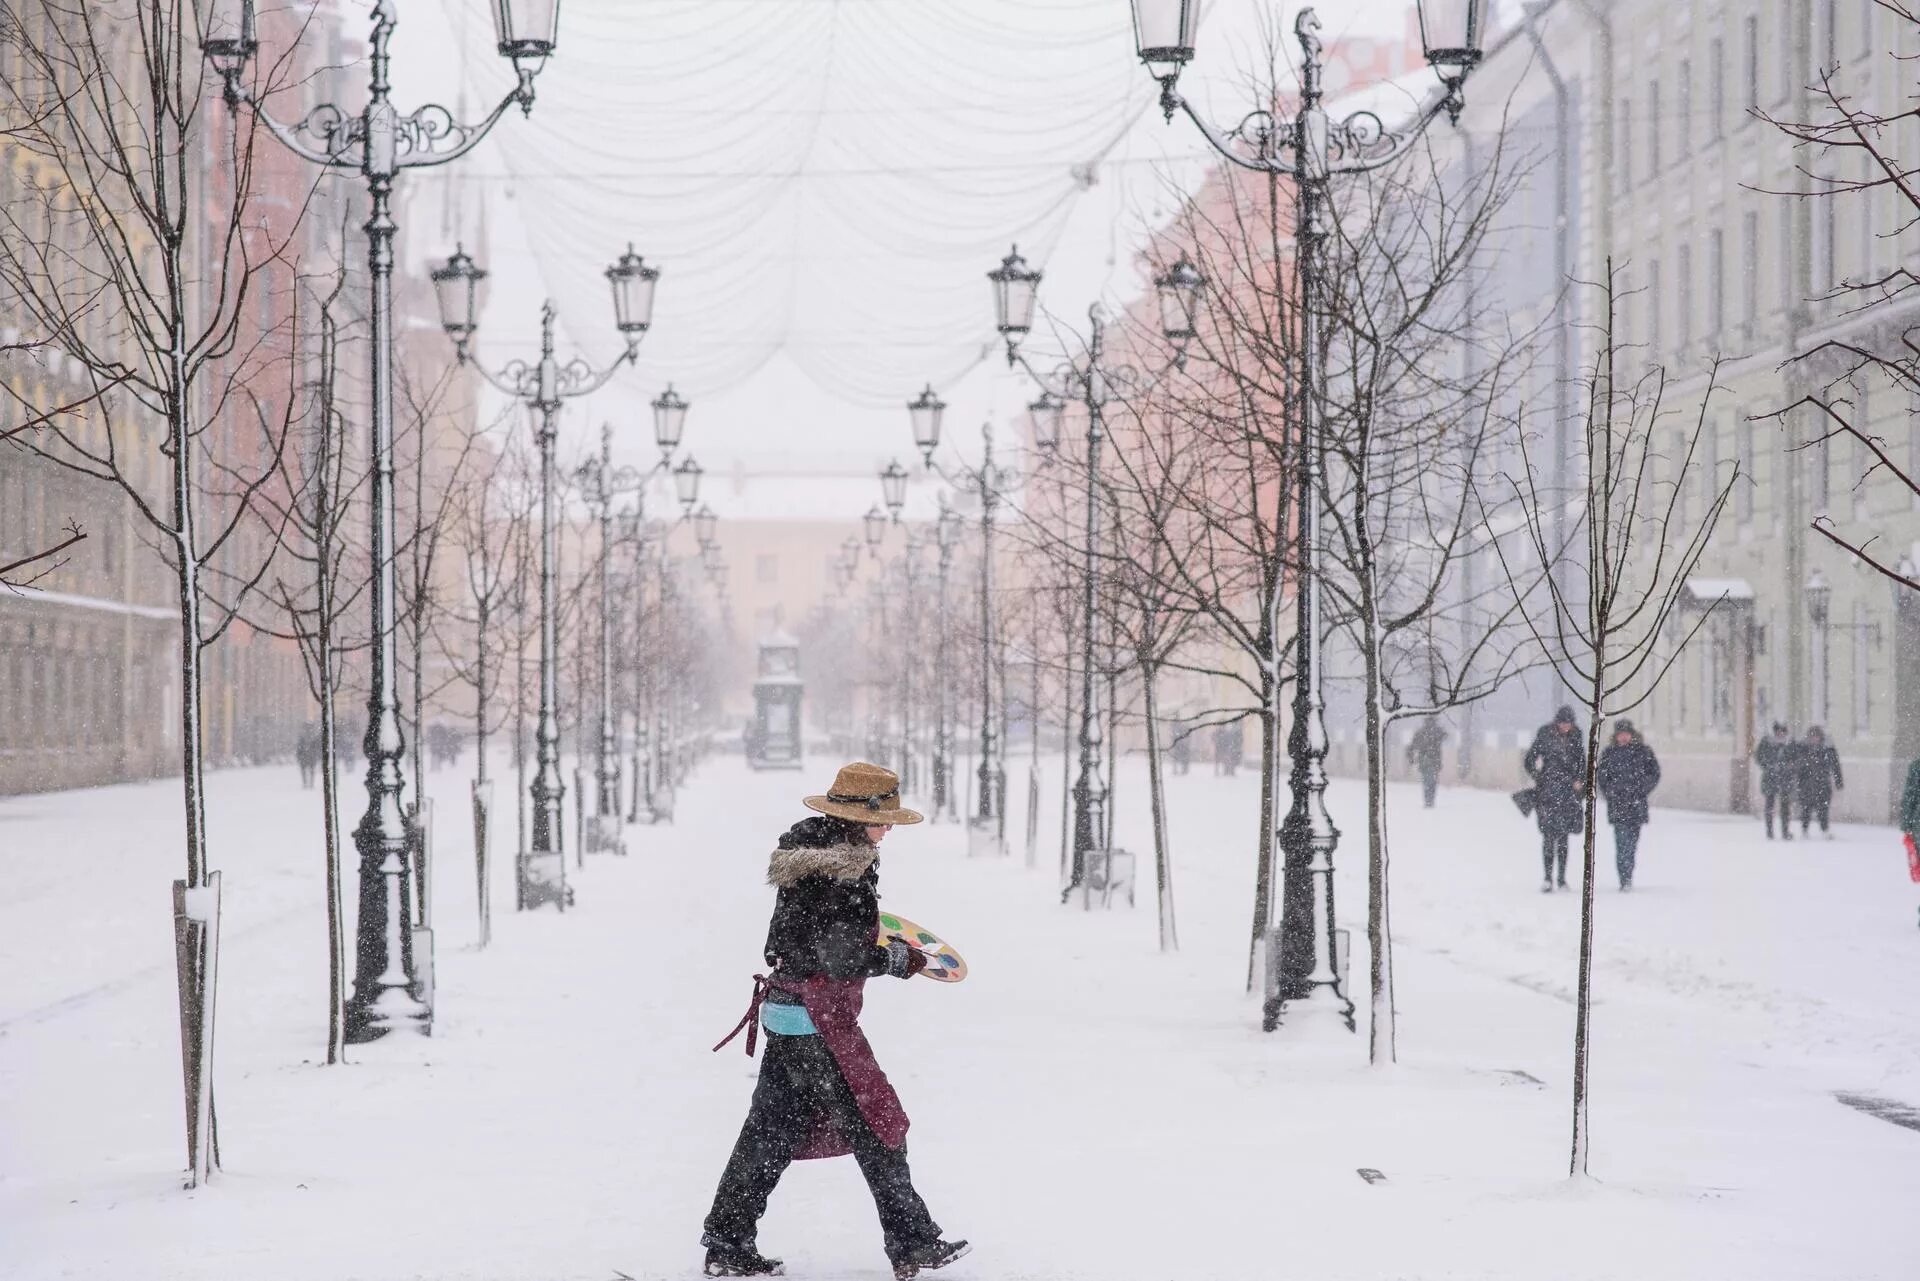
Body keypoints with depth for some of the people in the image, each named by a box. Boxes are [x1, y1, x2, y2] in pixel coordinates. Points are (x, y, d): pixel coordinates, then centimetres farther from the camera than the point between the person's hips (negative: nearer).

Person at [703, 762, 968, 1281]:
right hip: (818, 1020, -9)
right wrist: (900, 959, -9)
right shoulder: (843, 876, -20)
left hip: (785, 1009, 9)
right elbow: (842, 959, -23)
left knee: (774, 1128, 13)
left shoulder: (808, 847, 9)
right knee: (876, 1124, 2)